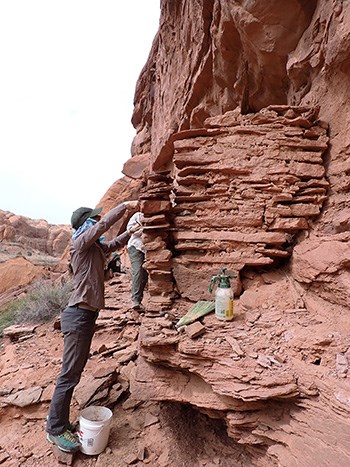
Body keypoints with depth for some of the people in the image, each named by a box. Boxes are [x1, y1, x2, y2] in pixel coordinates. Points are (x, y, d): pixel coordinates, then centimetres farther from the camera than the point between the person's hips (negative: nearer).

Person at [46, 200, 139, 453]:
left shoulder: (96, 247, 14)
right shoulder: (81, 243, -12)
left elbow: (113, 244, 32)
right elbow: (105, 224, -25)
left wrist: (131, 232, 26)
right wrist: (125, 205, -16)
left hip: (87, 315, 9)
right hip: (78, 315, -9)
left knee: (75, 371, 18)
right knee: (70, 374, 1)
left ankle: (58, 417, 34)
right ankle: (55, 430, 18)